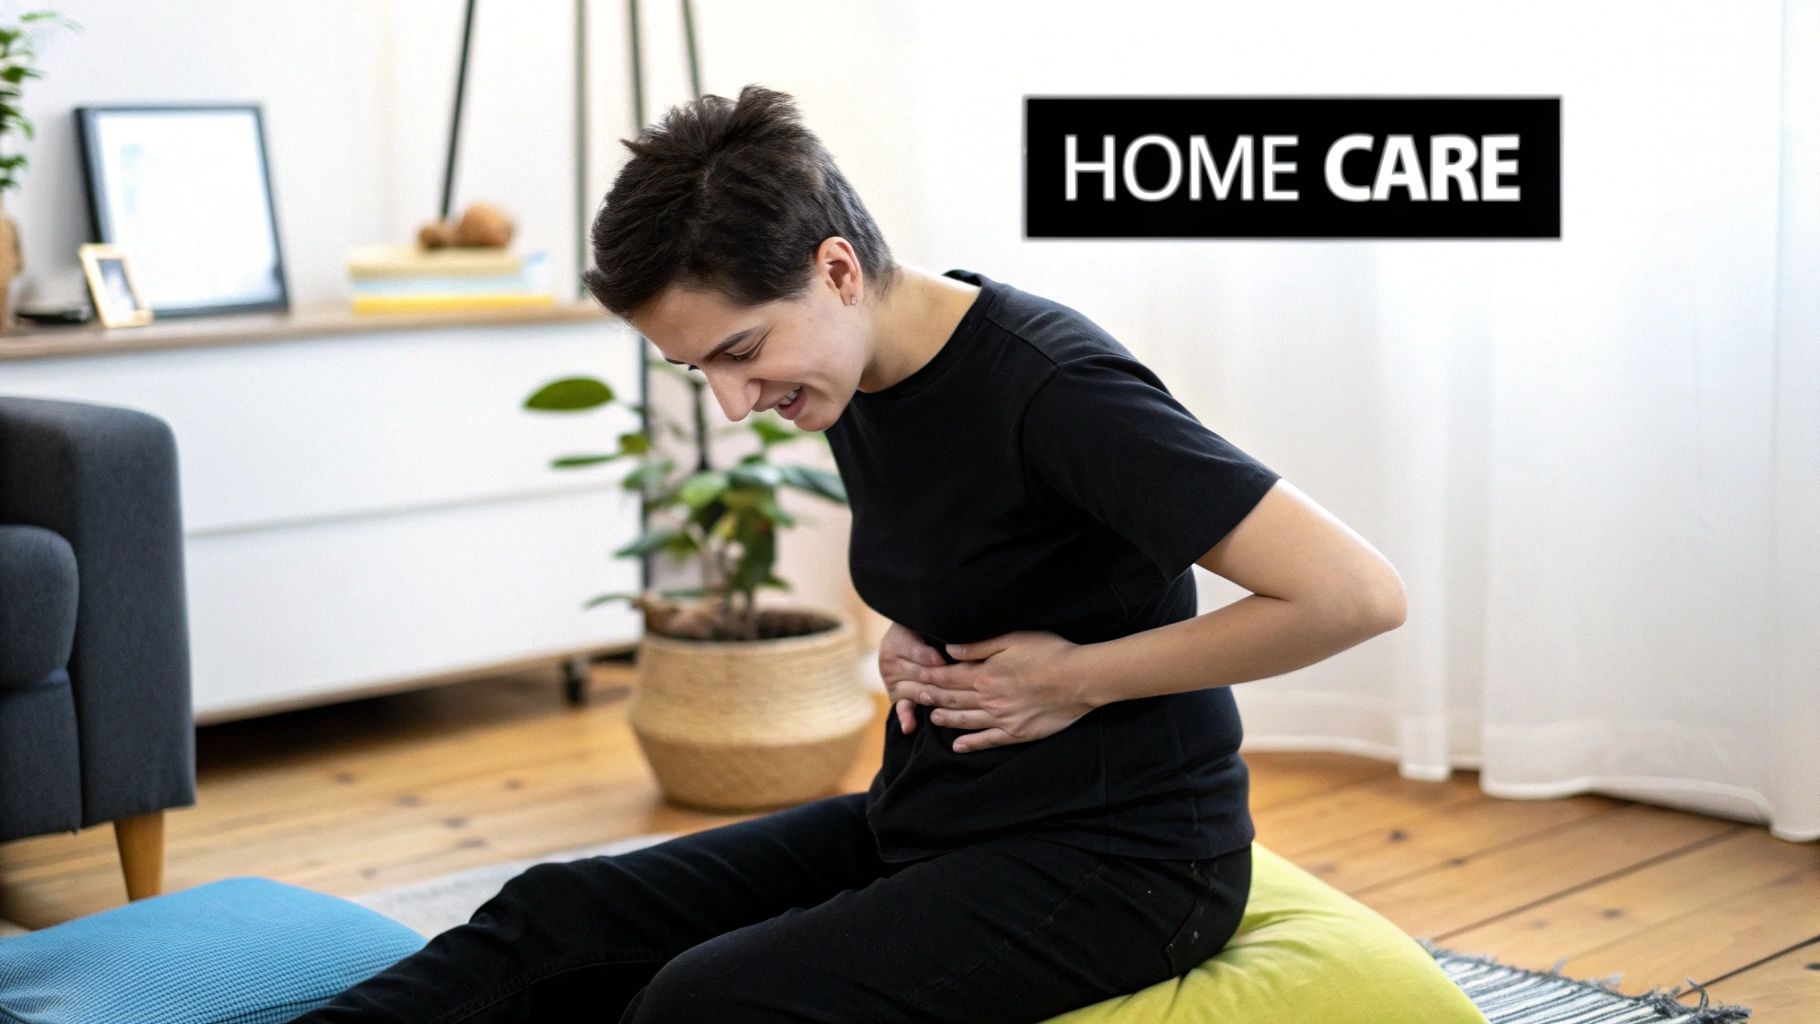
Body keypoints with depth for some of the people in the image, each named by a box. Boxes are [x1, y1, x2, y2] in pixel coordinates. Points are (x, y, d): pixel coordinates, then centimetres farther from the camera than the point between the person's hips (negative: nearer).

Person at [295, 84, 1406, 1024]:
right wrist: (907, 644, 3)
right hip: (927, 817, 9)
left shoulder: (1048, 385, -21)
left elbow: (1357, 592, -26)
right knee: (553, 917, -8)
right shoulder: (855, 381, 5)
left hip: (1114, 854, -8)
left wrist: (1080, 677, -18)